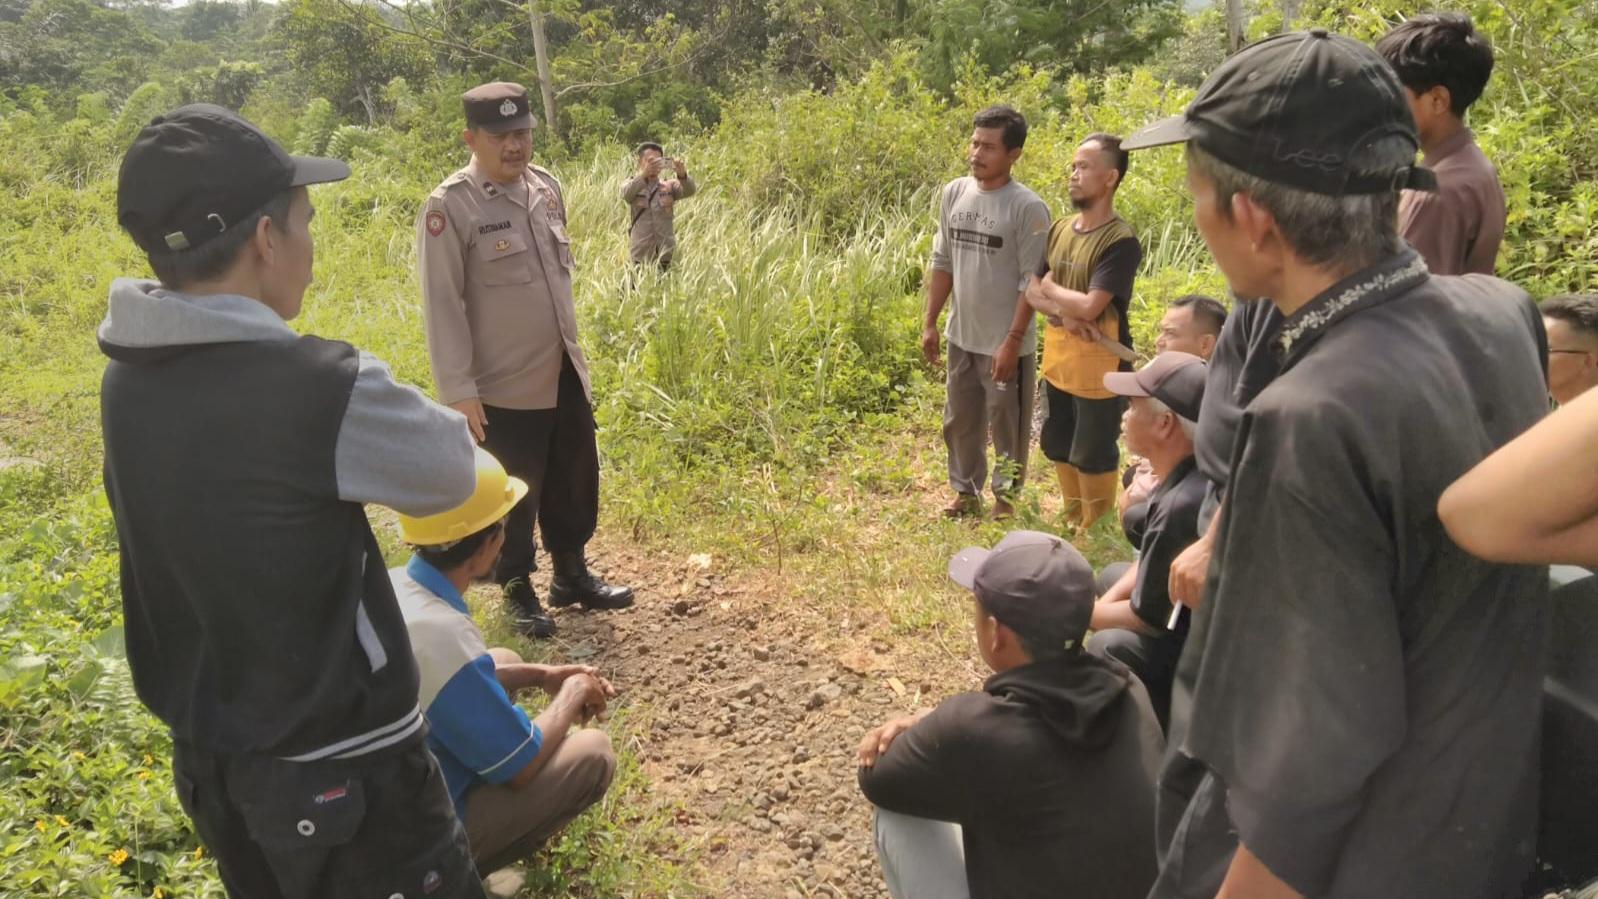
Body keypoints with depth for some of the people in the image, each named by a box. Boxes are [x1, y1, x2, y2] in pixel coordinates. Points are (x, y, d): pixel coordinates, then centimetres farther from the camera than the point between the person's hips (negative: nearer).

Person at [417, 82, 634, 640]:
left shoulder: (547, 186, 5)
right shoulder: (449, 207, -15)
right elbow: (442, 306, -15)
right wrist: (459, 390, -17)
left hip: (565, 375, 6)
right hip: (504, 387, -6)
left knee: (575, 484, 17)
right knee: (514, 496, 8)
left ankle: (572, 574, 36)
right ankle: (517, 591, 28)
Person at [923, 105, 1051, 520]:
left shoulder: (1027, 208, -16)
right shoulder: (954, 194, 1)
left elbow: (1033, 282, -15)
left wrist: (1012, 341, -18)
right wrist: (930, 322, 7)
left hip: (1006, 342, -6)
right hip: (961, 337, 6)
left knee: (1007, 423, 9)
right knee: (960, 420, 18)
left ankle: (1006, 497, 28)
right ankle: (966, 491, 37)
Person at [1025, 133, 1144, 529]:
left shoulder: (1121, 241, -18)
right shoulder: (1060, 230, 5)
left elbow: (1090, 306, -24)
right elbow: (1031, 292, 4)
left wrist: (1050, 286, -7)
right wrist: (1064, 314, -17)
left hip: (1097, 367, -7)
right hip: (1057, 359, 8)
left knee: (1093, 458, 5)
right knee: (1060, 449, 19)